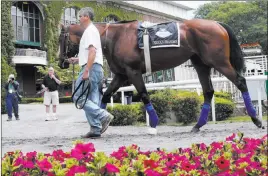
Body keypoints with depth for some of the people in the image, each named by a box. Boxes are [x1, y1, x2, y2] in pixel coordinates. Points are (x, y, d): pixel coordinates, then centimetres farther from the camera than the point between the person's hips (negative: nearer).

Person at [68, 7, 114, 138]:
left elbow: (92, 51, -21)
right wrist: (78, 60, 19)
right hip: (96, 69, 10)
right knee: (92, 101, 6)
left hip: (91, 68, -10)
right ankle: (95, 129, 4)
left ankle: (103, 116, -18)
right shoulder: (91, 31, 24)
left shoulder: (90, 31, -8)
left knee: (79, 97, -11)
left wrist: (86, 70, -26)